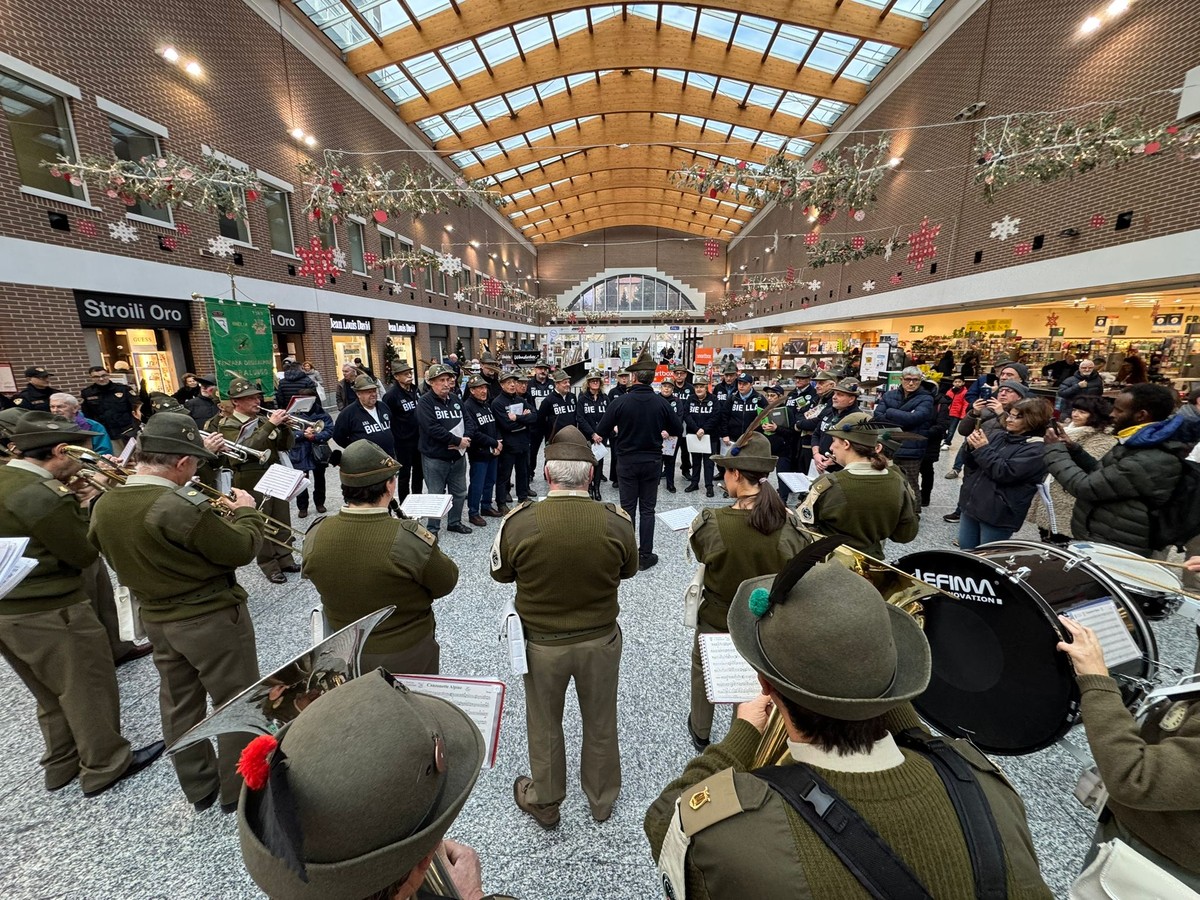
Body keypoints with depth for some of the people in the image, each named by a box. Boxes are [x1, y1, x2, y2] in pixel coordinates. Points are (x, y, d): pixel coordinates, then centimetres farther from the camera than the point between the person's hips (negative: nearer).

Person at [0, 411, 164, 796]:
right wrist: (85, 505, -7)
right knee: (89, 690, 9)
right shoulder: (42, 495, -25)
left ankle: (61, 765, 40)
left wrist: (73, 504, 4)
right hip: (49, 613, -9)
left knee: (52, 695, 24)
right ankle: (106, 766, 25)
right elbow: (85, 555, -17)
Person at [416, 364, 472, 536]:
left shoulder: (455, 400, 8)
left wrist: (464, 440, -13)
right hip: (435, 458, -6)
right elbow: (433, 428, -23)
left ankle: (455, 522, 33)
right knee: (436, 495, 4)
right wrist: (458, 441, -20)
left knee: (459, 492, 16)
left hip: (458, 455, 6)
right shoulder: (425, 402, -12)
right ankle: (433, 528, 20)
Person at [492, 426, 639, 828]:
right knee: (600, 724, 25)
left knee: (544, 725, 24)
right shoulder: (616, 522, -22)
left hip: (541, 642, -1)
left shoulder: (518, 522, -24)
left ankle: (543, 802, 49)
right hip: (601, 640, 1)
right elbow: (629, 570, -3)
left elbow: (500, 573, -6)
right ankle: (602, 800, 49)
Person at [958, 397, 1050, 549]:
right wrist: (972, 447, -9)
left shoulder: (1035, 449, -10)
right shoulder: (998, 435, 8)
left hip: (998, 513, -6)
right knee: (965, 550, 16)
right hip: (971, 504, 6)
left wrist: (983, 448, -18)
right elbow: (973, 464, 9)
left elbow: (1004, 473, -21)